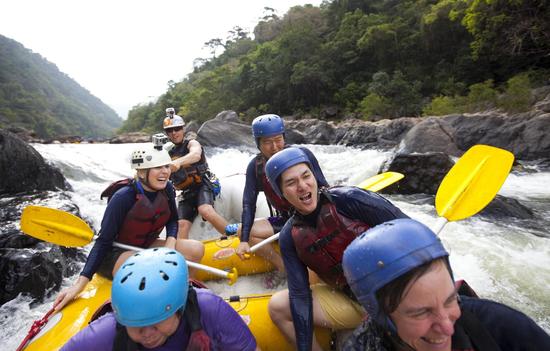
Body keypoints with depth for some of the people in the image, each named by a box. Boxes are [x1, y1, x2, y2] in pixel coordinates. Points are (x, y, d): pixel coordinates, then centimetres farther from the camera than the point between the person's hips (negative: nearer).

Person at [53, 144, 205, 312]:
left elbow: (172, 221, 5)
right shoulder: (123, 197, -26)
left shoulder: (167, 189, -10)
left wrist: (170, 245, -14)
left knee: (197, 249, -17)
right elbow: (103, 242, -21)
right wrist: (79, 284, -24)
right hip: (115, 255, -5)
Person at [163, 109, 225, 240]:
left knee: (205, 211, -32)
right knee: (182, 225, -12)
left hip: (203, 185, -5)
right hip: (186, 192, 5)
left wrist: (178, 162, -48)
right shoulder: (169, 153, 16)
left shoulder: (192, 143, -2)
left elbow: (196, 155, -27)